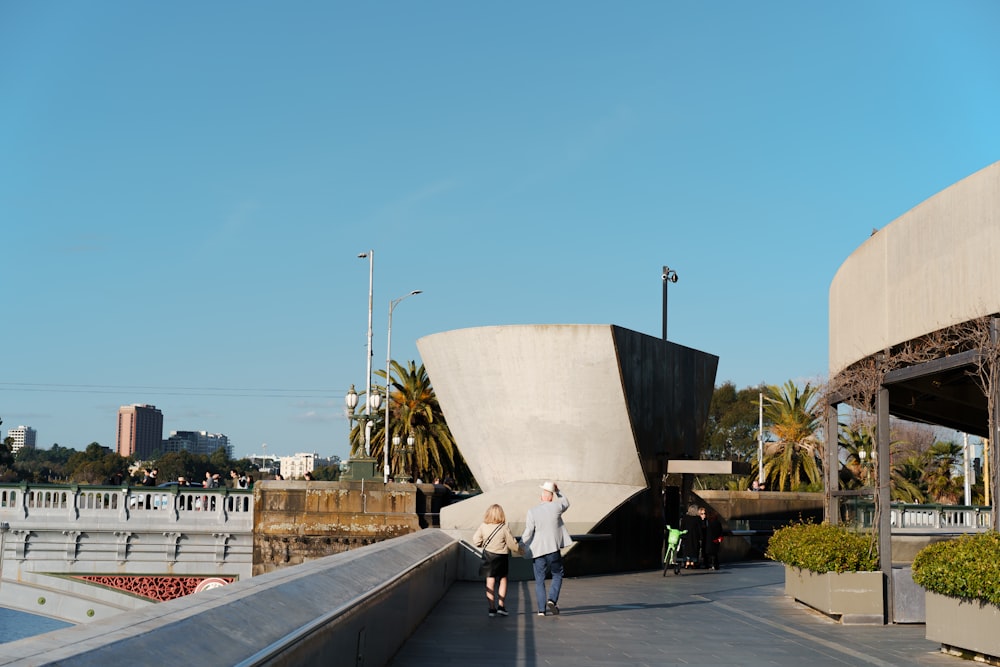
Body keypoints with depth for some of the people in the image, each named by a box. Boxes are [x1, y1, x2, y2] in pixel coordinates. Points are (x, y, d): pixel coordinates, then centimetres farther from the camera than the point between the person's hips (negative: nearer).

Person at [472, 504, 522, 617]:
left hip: (488, 555, 2)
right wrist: (519, 550, 9)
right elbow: (512, 544, -9)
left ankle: (492, 608, 6)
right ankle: (500, 605, 10)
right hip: (501, 557, -2)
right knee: (503, 579, 15)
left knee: (490, 581, 7)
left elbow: (476, 541, -5)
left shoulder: (483, 526, -6)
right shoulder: (504, 528, -13)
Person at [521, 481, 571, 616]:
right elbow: (566, 503, 20)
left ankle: (541, 609, 4)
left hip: (537, 550, 0)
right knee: (557, 576, 16)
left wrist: (522, 544, 6)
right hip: (553, 549, 0)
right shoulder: (556, 507, -4)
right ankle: (552, 599, -5)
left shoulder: (532, 511, -6)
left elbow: (528, 531, -8)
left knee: (539, 580, 9)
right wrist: (557, 491, 25)